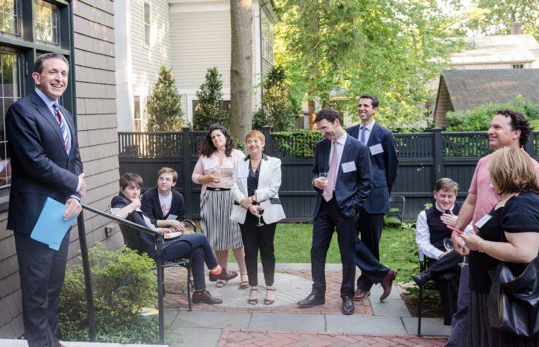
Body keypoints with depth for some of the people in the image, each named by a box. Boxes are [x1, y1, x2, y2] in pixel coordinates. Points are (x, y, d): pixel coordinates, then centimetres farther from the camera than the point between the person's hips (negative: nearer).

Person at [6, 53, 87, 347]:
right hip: (35, 214, -8)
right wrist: (75, 184, -9)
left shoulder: (66, 116, 16)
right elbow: (35, 161, -19)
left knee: (54, 282, 16)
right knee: (37, 287, 1)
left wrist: (75, 197, -3)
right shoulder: (22, 110, -11)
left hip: (61, 212, 8)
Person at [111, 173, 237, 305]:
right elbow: (117, 215, -36)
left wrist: (160, 230, 9)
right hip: (155, 250, -10)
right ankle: (216, 271, 18)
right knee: (201, 238, -4)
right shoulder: (121, 204, -10)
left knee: (198, 251, 4)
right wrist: (134, 204, -21)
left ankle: (200, 292, 9)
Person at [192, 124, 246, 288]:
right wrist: (208, 178, -5)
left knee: (235, 237, -6)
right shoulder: (205, 156, 12)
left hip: (231, 199, -3)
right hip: (211, 199, 3)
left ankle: (244, 274, 4)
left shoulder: (237, 155, 4)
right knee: (217, 237, 6)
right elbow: (195, 176, 14)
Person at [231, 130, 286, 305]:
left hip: (266, 213, -2)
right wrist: (247, 204, -15)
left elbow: (273, 188, -8)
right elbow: (235, 188, 0)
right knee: (250, 251, 5)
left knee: (267, 250, 4)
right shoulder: (239, 165, 10)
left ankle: (269, 288, 14)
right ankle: (253, 288, 14)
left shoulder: (274, 163, 2)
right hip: (246, 214, 2)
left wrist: (253, 197, -16)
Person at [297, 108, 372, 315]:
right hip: (323, 206, 5)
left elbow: (366, 181, -3)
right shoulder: (321, 146, 7)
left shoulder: (358, 148, -7)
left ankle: (347, 296, 19)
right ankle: (318, 294, 20)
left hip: (345, 207, -4)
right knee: (317, 251, 7)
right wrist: (316, 181, -4)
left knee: (347, 254, 4)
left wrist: (355, 206, -9)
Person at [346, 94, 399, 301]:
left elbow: (393, 166, 6)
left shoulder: (385, 134, 0)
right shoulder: (349, 133, 10)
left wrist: (385, 192, 9)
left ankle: (365, 284, 16)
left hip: (374, 195, -3)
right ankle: (382, 274, 10)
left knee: (371, 241, 3)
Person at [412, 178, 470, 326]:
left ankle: (428, 274, -29)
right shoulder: (425, 215, 13)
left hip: (463, 257, 1)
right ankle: (452, 323, -27)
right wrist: (440, 255, -14)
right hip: (438, 260, -1)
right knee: (447, 278, -36)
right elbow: (422, 243, 4)